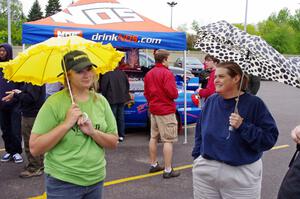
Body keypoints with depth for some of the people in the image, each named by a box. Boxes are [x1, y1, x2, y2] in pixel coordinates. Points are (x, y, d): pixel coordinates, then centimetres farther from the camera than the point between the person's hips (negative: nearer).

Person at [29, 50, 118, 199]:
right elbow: (34, 149, -15)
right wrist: (66, 124, -23)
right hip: (63, 182, -4)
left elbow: (114, 143, 1)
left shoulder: (101, 101, 0)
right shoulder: (54, 102, -13)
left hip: (96, 180, 5)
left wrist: (92, 131, -17)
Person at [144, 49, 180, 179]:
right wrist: (176, 94, 0)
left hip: (153, 110, 8)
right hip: (166, 111, -8)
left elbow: (146, 93, 15)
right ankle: (168, 170, -2)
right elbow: (173, 93, -21)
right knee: (168, 140, -4)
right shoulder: (166, 73, -17)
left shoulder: (149, 74, 9)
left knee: (154, 137, 17)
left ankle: (153, 165, 28)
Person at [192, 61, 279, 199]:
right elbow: (200, 132, 12)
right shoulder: (211, 101, 2)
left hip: (242, 173, -3)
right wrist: (197, 156, 9)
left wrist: (243, 127, -23)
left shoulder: (254, 103, -10)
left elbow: (269, 139, -13)